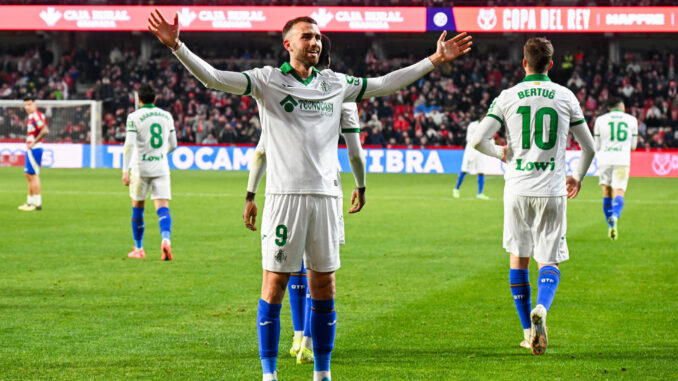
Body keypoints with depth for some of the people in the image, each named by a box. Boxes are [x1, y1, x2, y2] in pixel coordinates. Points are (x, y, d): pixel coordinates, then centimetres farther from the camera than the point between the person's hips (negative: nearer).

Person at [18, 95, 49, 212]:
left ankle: (37, 203, -8)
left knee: (33, 175, -9)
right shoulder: (31, 116, 15)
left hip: (34, 148, -11)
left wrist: (33, 142, -22)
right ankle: (30, 201, 21)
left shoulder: (36, 116, -16)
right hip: (30, 149, 11)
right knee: (28, 175, 15)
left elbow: (45, 131, -28)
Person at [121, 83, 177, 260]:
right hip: (161, 168, 2)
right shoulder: (167, 116, 8)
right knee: (163, 207, -5)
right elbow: (172, 145, 15)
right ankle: (165, 240, -31)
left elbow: (129, 144, -15)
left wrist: (125, 171, -16)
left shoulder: (134, 117, -6)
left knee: (137, 208, 14)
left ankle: (138, 249, 21)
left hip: (141, 168, -2)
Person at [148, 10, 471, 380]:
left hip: (325, 195, 4)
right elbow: (214, 78, -9)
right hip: (284, 194, -4)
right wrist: (177, 47, -22)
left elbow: (386, 84, 23)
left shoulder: (335, 83, 13)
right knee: (274, 285, -2)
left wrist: (434, 59, 23)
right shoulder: (267, 80, 1)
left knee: (324, 287, 7)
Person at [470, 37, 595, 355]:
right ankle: (541, 308, -27)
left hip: (518, 189, 0)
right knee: (549, 262, 4)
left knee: (518, 258, 16)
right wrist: (578, 176, 28)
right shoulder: (565, 97, 3)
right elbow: (589, 147, 9)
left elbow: (477, 141, -6)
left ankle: (528, 330, 18)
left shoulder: (507, 97, 0)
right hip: (552, 191, 0)